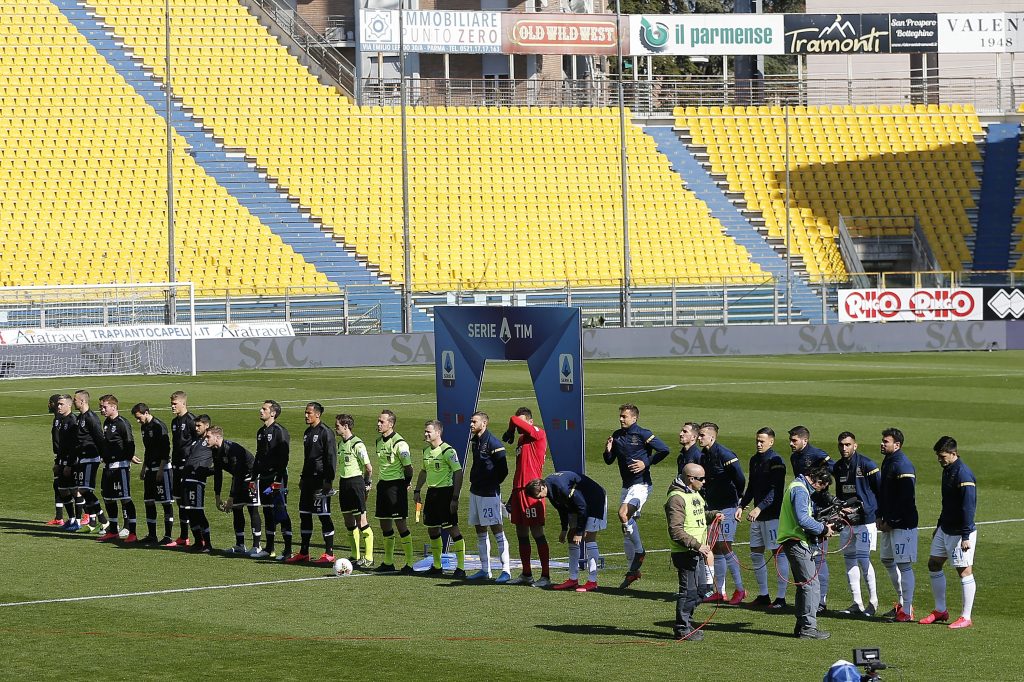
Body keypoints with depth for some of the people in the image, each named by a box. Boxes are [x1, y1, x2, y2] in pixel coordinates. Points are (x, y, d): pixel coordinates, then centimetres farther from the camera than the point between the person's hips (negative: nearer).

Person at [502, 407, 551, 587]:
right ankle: (526, 574, 20)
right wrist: (512, 496, 22)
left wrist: (509, 433, 3)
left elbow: (514, 420, -19)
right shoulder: (522, 439, 19)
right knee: (521, 534, 12)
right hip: (519, 489, 9)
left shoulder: (538, 435, -7)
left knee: (537, 533, -8)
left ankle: (545, 576, -6)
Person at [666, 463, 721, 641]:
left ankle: (685, 621, 28)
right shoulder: (677, 498, -18)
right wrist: (697, 545, -26)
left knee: (702, 587, 17)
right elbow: (676, 531, -24)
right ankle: (682, 629, 5)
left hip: (696, 552, 10)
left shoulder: (694, 494, 14)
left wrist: (712, 515, 12)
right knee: (689, 590, -5)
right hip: (685, 553, -10)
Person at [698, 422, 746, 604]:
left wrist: (737, 498, -7)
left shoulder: (724, 455, -16)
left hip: (726, 507, -8)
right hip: (712, 507, 8)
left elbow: (740, 479, -20)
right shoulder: (703, 455, 10)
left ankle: (739, 589, 1)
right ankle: (719, 591, 13)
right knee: (715, 548, 8)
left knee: (725, 547, -9)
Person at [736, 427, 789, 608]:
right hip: (758, 514, 9)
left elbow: (776, 491, -19)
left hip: (774, 514, -9)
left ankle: (780, 597, -2)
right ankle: (763, 595, 19)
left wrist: (759, 508, -27)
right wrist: (742, 506, 9)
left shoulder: (776, 462, -11)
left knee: (778, 553, -4)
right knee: (756, 553, 10)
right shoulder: (755, 460, 13)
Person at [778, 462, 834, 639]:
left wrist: (820, 528, 10)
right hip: (797, 543, -11)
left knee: (804, 585, 15)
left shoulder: (798, 486, 19)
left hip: (796, 543, 11)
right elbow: (803, 519, -24)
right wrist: (823, 529, -13)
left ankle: (802, 625, 18)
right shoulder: (800, 490, -14)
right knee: (811, 584, -10)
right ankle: (808, 627, -10)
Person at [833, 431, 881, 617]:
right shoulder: (838, 467, 10)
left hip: (865, 519, -7)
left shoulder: (867, 465, -9)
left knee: (863, 558, -10)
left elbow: (881, 489, -6)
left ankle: (873, 601, 2)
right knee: (849, 558, 6)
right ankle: (857, 603, 12)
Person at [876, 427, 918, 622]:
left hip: (902, 523, -10)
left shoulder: (903, 466, -17)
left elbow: (906, 498, -21)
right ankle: (902, 601, 29)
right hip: (888, 522, 10)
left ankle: (907, 611, -2)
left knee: (904, 565, -6)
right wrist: (879, 516, 11)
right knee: (887, 560, 17)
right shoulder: (887, 461, 13)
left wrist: (891, 522, -17)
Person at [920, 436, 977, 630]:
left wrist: (966, 537, -24)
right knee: (933, 565, 13)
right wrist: (939, 526, 24)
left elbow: (968, 507, -22)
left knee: (964, 571, -4)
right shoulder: (947, 470, 10)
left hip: (960, 532, -10)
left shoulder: (963, 475, -20)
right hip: (945, 530, 10)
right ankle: (940, 611, 23)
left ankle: (966, 617, 2)